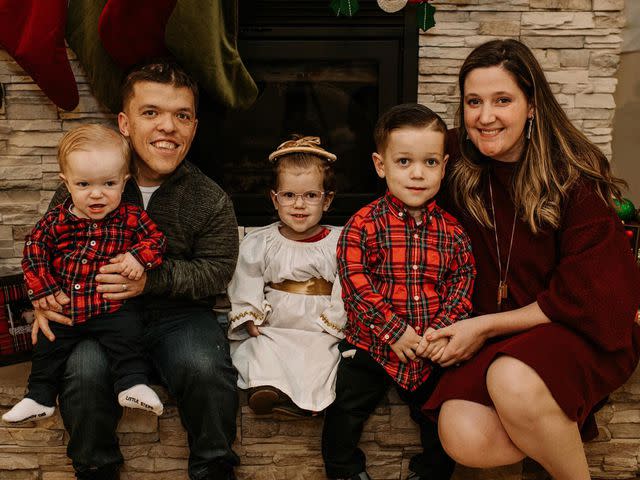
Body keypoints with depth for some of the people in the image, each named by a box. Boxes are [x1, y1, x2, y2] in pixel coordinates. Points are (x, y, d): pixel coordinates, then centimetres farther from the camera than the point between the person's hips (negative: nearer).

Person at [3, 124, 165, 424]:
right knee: (47, 347, 10)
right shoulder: (56, 221, -5)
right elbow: (33, 250, 2)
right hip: (64, 307, 3)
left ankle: (132, 385, -10)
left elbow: (155, 238, -1)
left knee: (127, 332, -24)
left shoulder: (131, 218, -8)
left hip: (113, 307, -2)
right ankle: (39, 398, 28)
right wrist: (42, 289, -5)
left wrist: (139, 256, -21)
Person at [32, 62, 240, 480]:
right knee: (84, 372, -29)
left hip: (178, 313, -1)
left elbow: (218, 270, -5)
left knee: (206, 368, -30)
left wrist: (153, 277, -20)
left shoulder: (210, 199, -4)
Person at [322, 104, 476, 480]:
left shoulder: (452, 230, 0)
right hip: (371, 344, -2)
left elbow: (463, 279, 2)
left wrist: (444, 328, -12)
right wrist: (395, 330, -19)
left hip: (430, 351, 2)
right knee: (345, 412, 5)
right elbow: (355, 282, -15)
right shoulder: (364, 224, -11)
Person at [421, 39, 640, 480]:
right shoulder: (466, 180, -1)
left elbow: (583, 299, -14)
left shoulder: (575, 176, -14)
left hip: (584, 333, -4)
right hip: (504, 338, 4)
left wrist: (486, 326, -13)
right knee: (463, 438, -22)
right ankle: (558, 424, 6)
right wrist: (468, 331, -6)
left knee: (512, 380, -35)